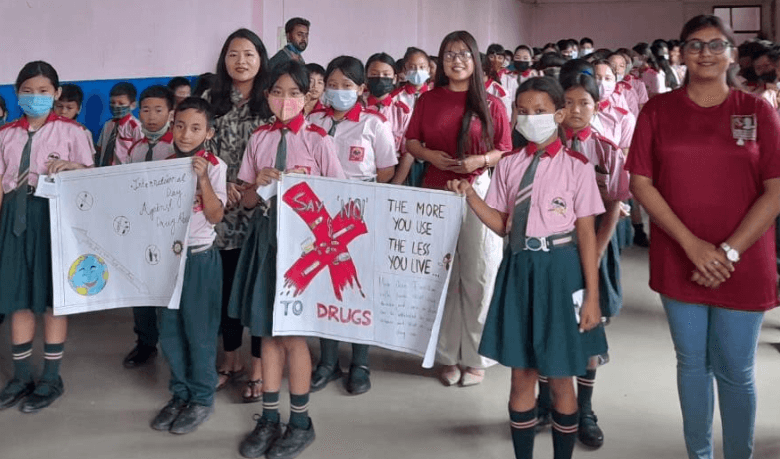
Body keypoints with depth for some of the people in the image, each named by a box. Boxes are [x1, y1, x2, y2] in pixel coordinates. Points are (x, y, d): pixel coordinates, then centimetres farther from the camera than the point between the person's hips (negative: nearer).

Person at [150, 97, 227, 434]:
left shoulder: (214, 166, -7)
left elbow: (215, 215, -13)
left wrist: (202, 178, -21)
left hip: (199, 257, -5)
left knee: (199, 331, 3)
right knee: (169, 331, 10)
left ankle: (202, 398, 16)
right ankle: (179, 394, 25)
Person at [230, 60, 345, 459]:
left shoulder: (318, 140, -7)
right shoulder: (259, 139, 6)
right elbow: (246, 200, 9)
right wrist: (259, 183, -11)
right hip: (266, 234, 5)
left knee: (292, 332, 2)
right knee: (267, 330, 10)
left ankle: (300, 422, 17)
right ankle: (269, 418, 23)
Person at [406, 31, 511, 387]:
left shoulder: (491, 104, 2)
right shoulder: (428, 100, 8)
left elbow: (506, 151, 2)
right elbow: (410, 141, 10)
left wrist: (480, 160, -16)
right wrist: (429, 155, -9)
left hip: (479, 193, -2)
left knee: (478, 277, -2)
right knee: (441, 277, 7)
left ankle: (474, 357, 11)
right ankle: (448, 355, 19)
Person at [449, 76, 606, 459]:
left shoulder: (577, 166, -6)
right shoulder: (509, 165, 5)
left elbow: (587, 234, -6)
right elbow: (503, 226, 7)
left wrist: (592, 296, -8)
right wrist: (470, 197, -9)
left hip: (560, 270, -3)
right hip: (519, 269, 4)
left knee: (560, 377, 7)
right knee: (521, 374, 11)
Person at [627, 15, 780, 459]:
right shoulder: (658, 111, 1)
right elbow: (641, 183, -4)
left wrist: (730, 251, -13)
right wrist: (693, 245, -13)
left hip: (743, 265, -1)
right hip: (678, 263, 1)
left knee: (736, 372, 6)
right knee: (692, 364, 11)